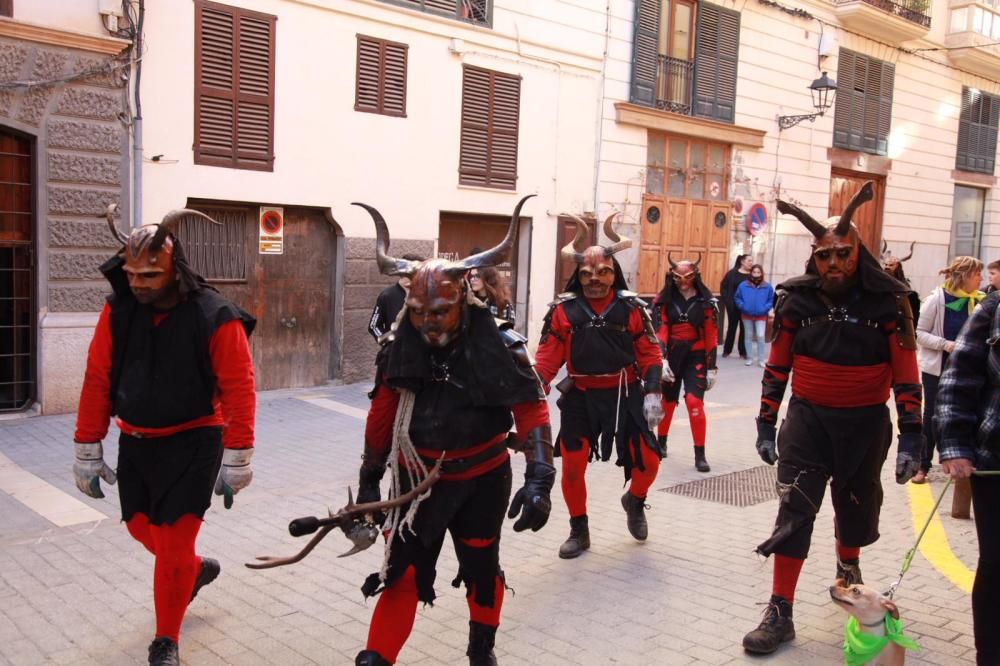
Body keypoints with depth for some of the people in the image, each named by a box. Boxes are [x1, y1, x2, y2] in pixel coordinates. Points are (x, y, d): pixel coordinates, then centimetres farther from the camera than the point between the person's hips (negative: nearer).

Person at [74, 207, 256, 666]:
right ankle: (194, 570, 48)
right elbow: (97, 381, 0)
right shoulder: (118, 310, -6)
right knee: (141, 526, 17)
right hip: (135, 442, 5)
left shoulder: (215, 316, -18)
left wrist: (237, 458, -14)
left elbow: (238, 389, -15)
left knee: (173, 541, -2)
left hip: (193, 443, -5)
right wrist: (87, 450, 1)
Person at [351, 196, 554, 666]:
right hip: (417, 478, 1)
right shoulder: (399, 348, -9)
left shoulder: (499, 347, -19)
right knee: (402, 572, 0)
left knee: (481, 569, 16)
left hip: (481, 479, -1)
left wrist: (538, 479, -25)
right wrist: (369, 478, 7)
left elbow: (532, 413, -17)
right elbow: (382, 416, 2)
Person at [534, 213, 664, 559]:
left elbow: (650, 354, 0)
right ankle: (578, 531, 23)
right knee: (572, 466, 0)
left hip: (625, 395, 0)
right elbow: (547, 360, -3)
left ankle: (634, 502, 34)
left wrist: (652, 393, -10)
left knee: (648, 461, -1)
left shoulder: (631, 308, -6)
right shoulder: (564, 310, -7)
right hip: (581, 397, 0)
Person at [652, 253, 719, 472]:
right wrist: (661, 359, -21)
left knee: (694, 401, -14)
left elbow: (711, 336, -2)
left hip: (695, 357, -1)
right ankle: (661, 443, 38)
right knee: (667, 401, 14)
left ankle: (700, 455, -5)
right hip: (671, 355, 2)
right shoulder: (664, 300, -2)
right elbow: (660, 330, -9)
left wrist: (711, 367, -2)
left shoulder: (706, 302, -4)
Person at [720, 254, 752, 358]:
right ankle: (726, 351, 19)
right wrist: (727, 301, -7)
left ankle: (743, 352, 14)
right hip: (733, 306, -1)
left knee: (744, 329, 6)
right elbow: (723, 287, 1)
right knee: (731, 327, 9)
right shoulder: (732, 273, -2)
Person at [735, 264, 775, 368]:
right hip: (746, 315, 1)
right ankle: (749, 358, 20)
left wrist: (764, 308, -13)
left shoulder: (767, 287, -4)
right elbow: (738, 298, 2)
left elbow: (771, 300, 2)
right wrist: (743, 306, -12)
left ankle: (761, 359, 0)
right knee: (749, 336, 11)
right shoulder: (743, 285, -5)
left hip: (761, 316, -1)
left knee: (761, 336, -11)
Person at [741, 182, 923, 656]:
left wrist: (911, 436, -9)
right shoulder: (796, 300, -6)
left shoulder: (887, 301, -10)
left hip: (865, 423, 0)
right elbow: (777, 365, 1)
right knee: (794, 513, -5)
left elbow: (906, 372, -7)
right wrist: (765, 425, 3)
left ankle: (849, 571, 49)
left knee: (857, 507, 19)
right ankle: (780, 613, 3)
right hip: (808, 418, 0)